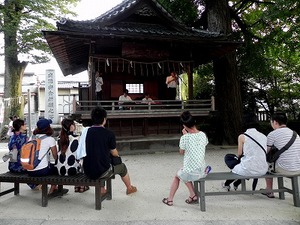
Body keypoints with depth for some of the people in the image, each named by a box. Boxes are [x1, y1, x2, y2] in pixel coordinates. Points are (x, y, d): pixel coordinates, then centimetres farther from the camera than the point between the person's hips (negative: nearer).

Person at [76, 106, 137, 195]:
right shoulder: (109, 134, -13)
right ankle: (129, 188, 47)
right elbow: (114, 153, -2)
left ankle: (101, 189, 45)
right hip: (102, 172, -4)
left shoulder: (85, 131, -1)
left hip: (87, 171, 5)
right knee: (122, 167, 23)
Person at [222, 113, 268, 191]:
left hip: (248, 170, -5)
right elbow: (264, 153, 14)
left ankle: (227, 184, 31)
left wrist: (239, 156, 24)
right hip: (262, 170, 5)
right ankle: (236, 184, 44)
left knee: (228, 157, 19)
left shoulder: (242, 136, -7)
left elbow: (239, 154, 0)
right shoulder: (264, 136, 6)